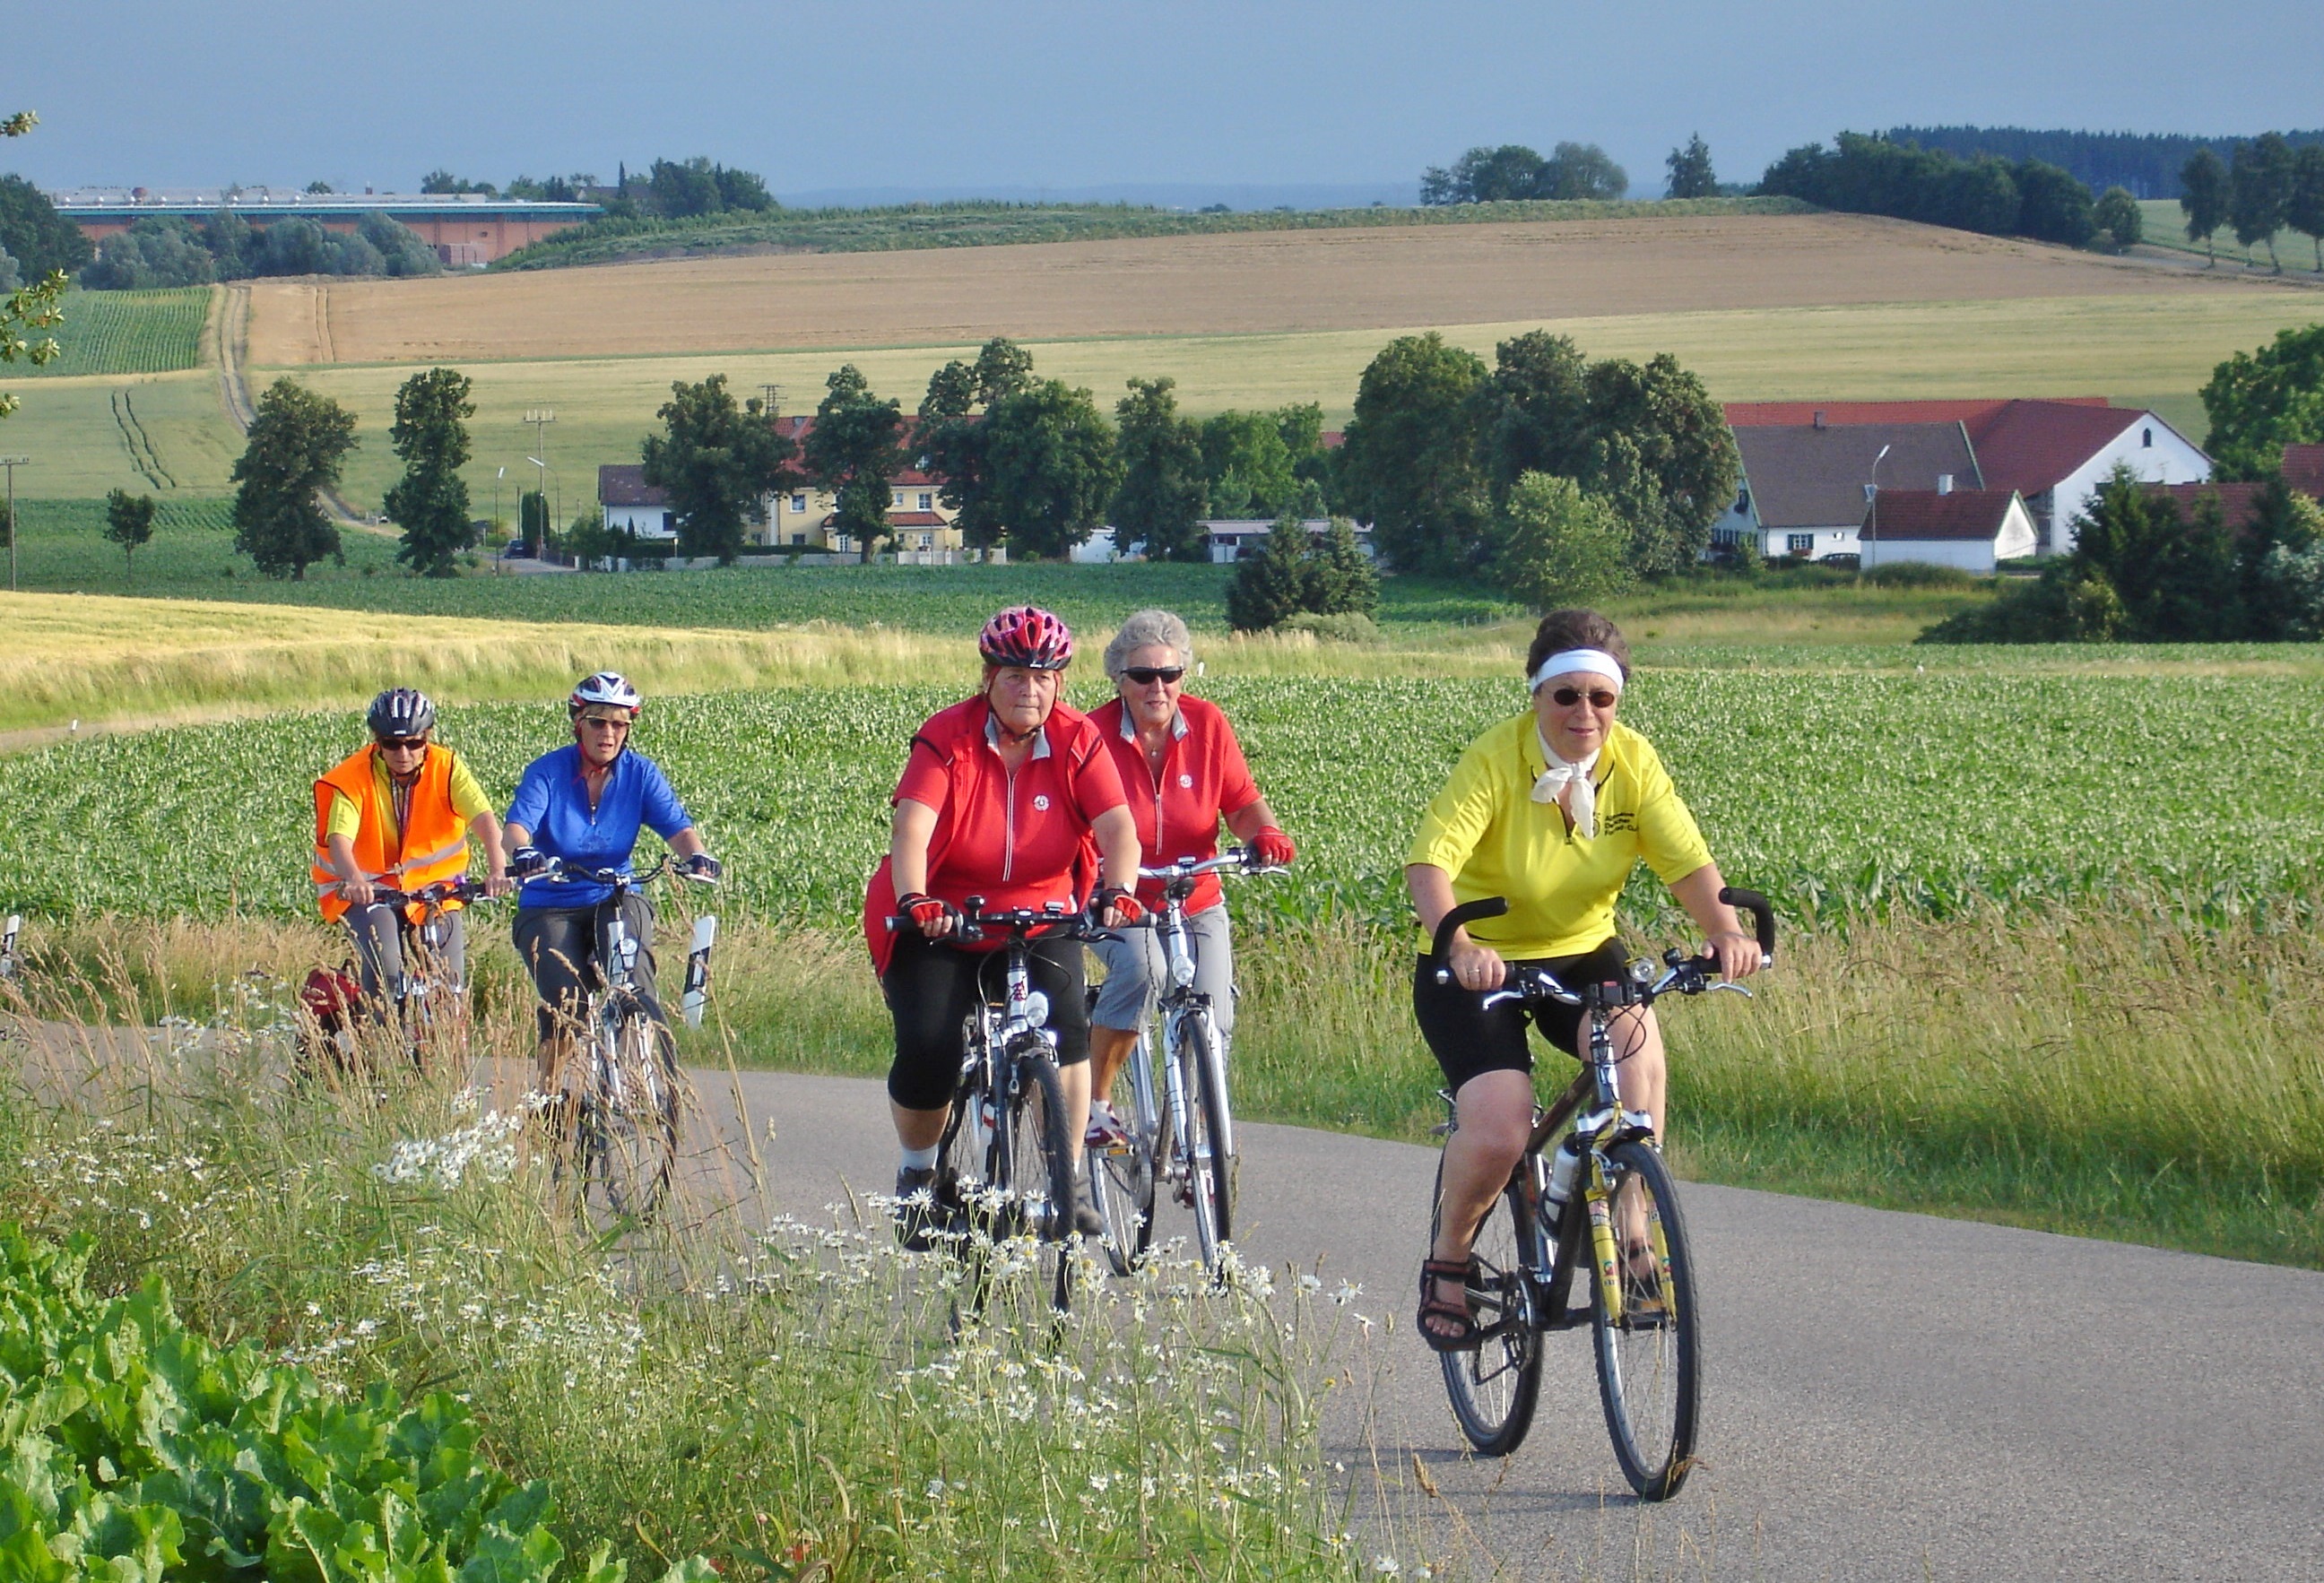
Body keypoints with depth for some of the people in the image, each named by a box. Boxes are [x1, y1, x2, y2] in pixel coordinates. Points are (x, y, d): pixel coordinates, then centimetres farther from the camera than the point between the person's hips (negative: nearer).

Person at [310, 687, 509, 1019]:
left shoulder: (447, 768, -12)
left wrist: (497, 868, -46)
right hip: (368, 890, -2)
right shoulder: (352, 777, -17)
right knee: (384, 966, -29)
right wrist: (353, 879, -53)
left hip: (433, 888, 2)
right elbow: (339, 838, -31)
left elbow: (483, 817, -26)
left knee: (450, 986, -7)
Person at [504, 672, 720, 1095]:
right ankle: (549, 1092, 4)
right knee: (566, 1007, -20)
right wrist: (522, 852, -46)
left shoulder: (641, 774, 1)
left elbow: (676, 825, -11)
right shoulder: (547, 771, -6)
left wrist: (696, 854, -34)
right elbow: (519, 822, -22)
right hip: (550, 907, -1)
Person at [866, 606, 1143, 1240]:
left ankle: (1070, 1182, -12)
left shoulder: (1078, 741, -7)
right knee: (927, 1054, -19)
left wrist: (1117, 890, -40)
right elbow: (911, 832, -25)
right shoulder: (948, 738, -14)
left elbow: (1118, 828, -19)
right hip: (941, 926, -2)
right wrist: (914, 901, -45)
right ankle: (917, 1172, 12)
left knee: (1063, 1025, -25)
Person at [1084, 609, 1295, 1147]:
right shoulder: (1096, 735, -13)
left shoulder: (1207, 724, -5)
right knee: (1141, 967, -33)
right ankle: (1093, 1104, -18)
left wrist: (1265, 832, -22)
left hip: (1197, 905, 3)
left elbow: (1241, 802, 0)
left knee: (1213, 1023, -10)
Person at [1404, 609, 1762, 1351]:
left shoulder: (1632, 760, -8)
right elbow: (1429, 861, -33)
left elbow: (1687, 860, -15)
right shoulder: (1496, 759, -21)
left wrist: (1725, 931, -35)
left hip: (1580, 954, 3)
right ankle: (1448, 1260, 9)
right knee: (1498, 1133, -23)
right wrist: (1459, 944, -52)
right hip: (1478, 965, -3)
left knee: (1635, 1036, -31)